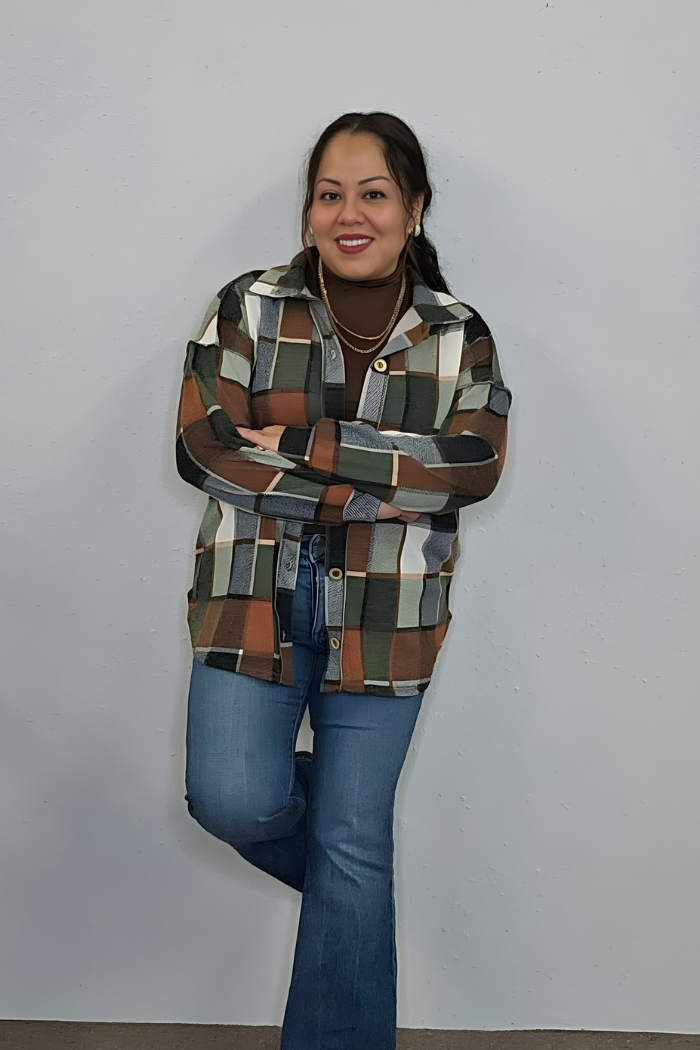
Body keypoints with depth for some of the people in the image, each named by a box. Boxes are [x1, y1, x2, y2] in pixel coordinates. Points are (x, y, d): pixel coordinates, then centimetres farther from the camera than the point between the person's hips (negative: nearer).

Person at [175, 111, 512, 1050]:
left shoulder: (459, 336, 3)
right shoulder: (248, 310, 0)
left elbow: (474, 466, -11)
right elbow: (204, 449, -12)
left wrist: (305, 445, -19)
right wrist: (391, 478, -15)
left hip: (383, 614, 0)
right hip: (254, 597, 0)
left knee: (356, 850, 5)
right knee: (233, 802, -13)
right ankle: (342, 863, 23)